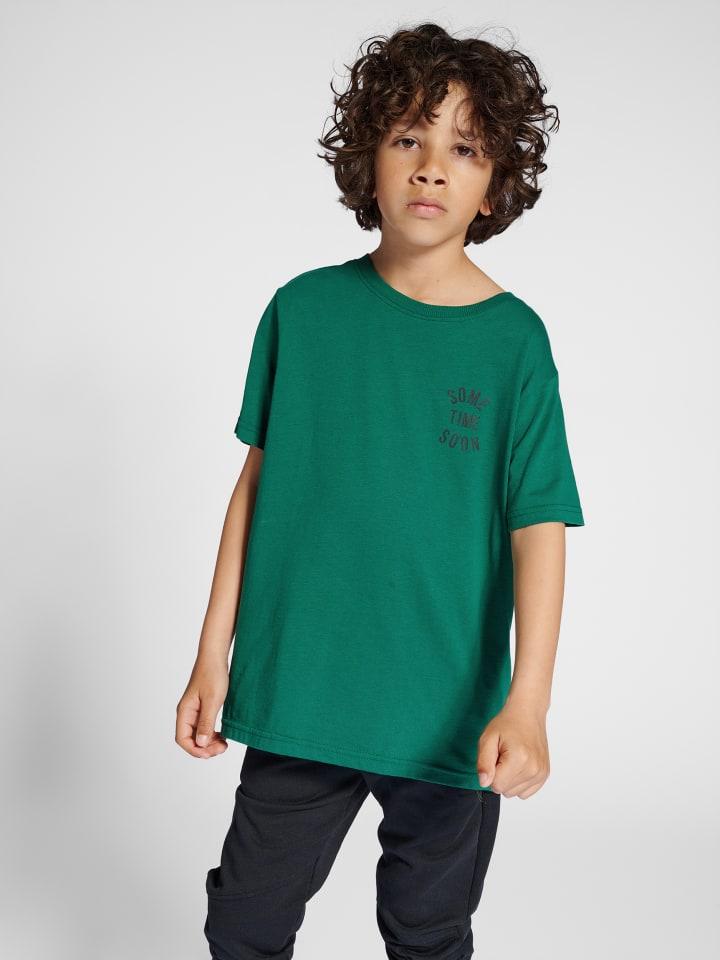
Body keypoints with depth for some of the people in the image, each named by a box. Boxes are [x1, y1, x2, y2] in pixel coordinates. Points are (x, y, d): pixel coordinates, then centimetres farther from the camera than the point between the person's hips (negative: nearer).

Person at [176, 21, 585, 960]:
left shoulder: (515, 339, -8)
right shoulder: (305, 308, -2)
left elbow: (539, 526, -11)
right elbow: (259, 480, 2)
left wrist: (526, 704, -21)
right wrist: (213, 655, 3)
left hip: (448, 712, -1)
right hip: (296, 696, 2)